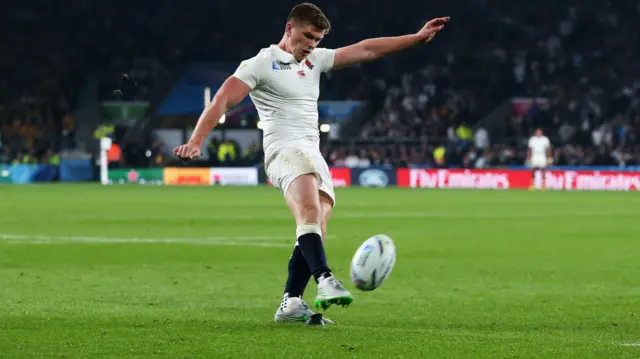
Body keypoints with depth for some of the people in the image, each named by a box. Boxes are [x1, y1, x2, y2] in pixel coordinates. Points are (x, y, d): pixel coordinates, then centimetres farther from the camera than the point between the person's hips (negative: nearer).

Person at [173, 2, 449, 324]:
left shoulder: (315, 60, 21)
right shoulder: (262, 64, 0)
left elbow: (365, 50, 22)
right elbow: (223, 101, -8)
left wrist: (418, 38, 19)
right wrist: (196, 141, -21)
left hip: (314, 156, 8)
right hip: (285, 150, -8)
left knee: (315, 233, -5)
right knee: (310, 212, -32)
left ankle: (291, 304, -2)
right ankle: (325, 280, -48)